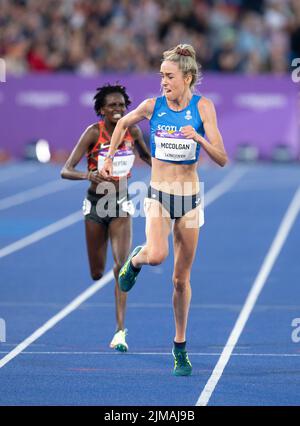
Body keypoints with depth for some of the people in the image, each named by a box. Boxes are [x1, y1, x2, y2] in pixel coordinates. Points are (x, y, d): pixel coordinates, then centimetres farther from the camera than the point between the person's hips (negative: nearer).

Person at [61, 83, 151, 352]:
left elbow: (146, 156, 18)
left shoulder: (133, 131, -6)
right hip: (96, 204, -1)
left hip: (121, 204, 1)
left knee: (122, 264, -17)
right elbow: (66, 171, -21)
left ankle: (121, 330, -17)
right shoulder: (94, 133, -15)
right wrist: (88, 175, -40)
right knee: (97, 274, 8)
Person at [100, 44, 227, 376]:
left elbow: (221, 159, -12)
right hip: (159, 196, 0)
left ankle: (180, 347, 23)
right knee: (157, 255, -30)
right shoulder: (152, 106, -4)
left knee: (181, 279, 8)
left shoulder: (203, 107, -8)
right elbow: (122, 123, 18)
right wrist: (109, 158, 18)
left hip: (190, 199, 1)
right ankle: (136, 259, 8)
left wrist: (199, 138, -27)